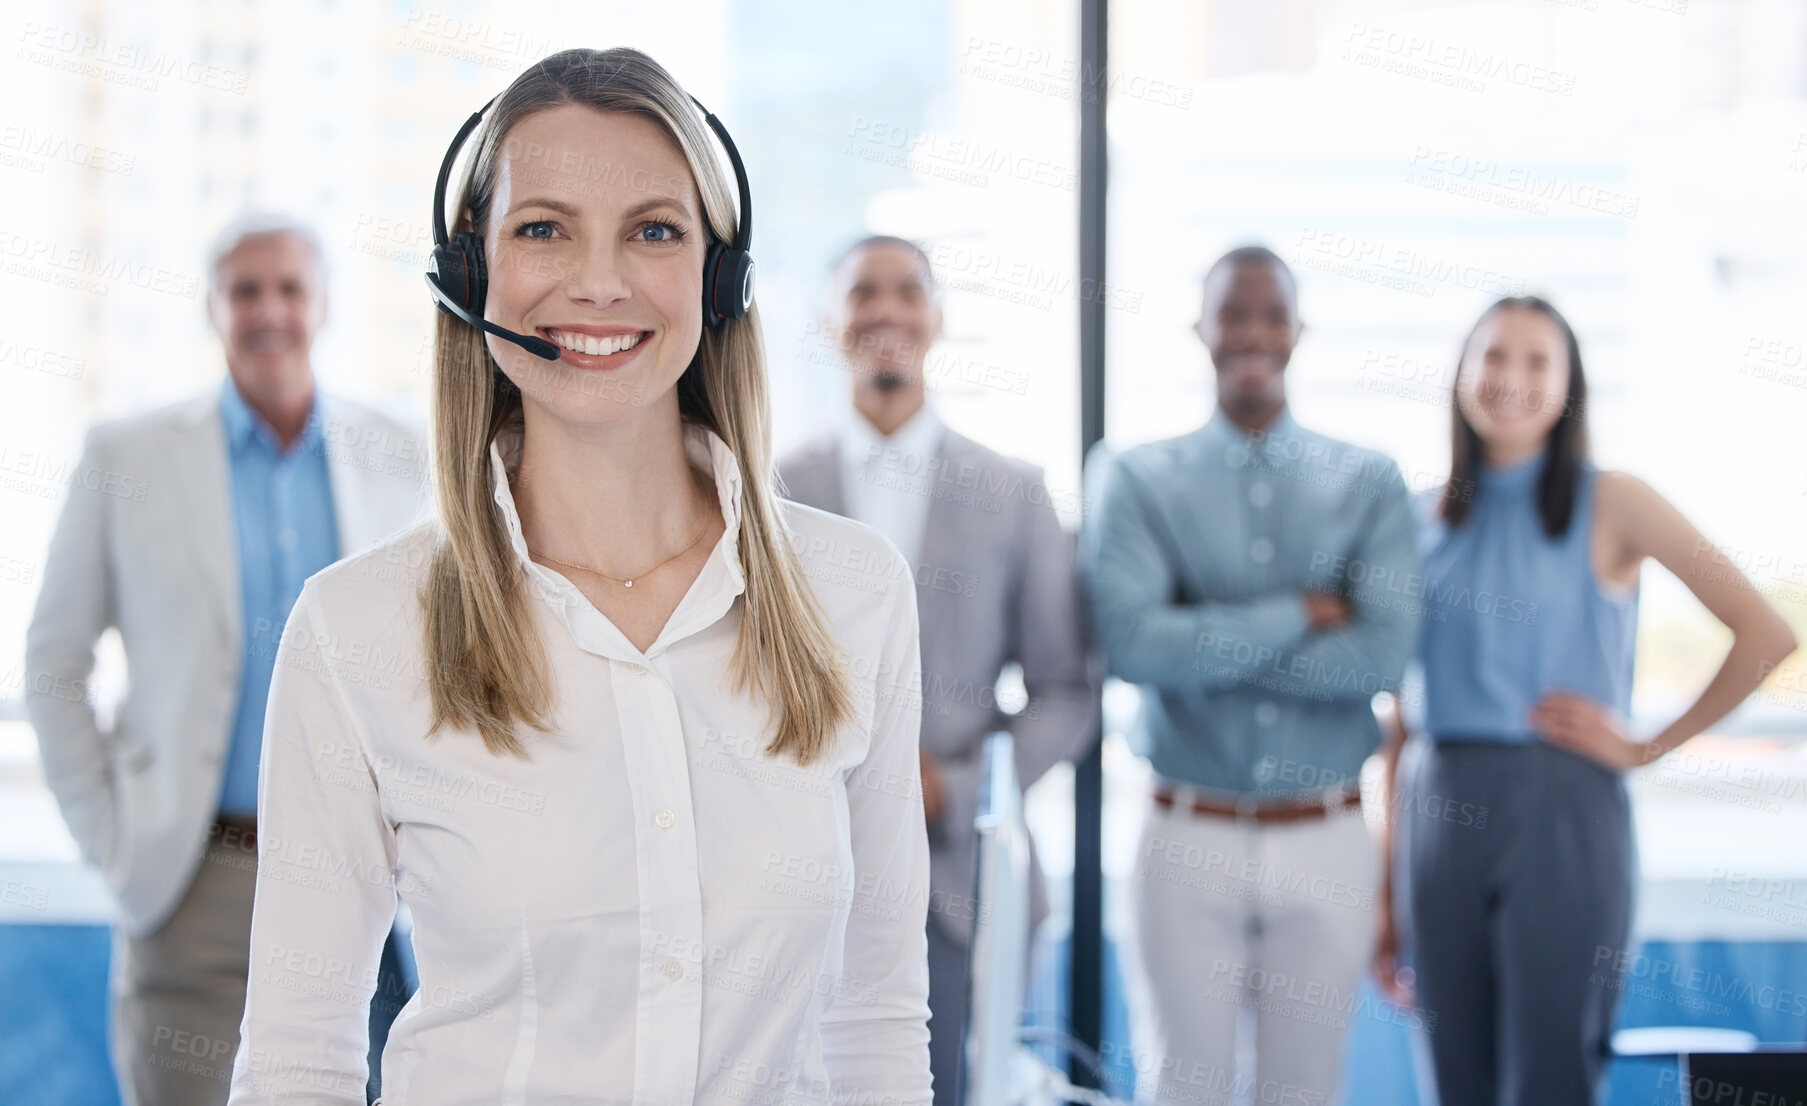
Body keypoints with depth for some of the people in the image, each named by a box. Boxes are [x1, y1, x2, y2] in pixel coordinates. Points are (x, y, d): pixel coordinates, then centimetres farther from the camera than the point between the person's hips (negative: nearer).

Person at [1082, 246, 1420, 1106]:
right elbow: (1131, 641, -15)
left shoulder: (1368, 483, 4)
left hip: (1326, 843, 1)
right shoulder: (1134, 480, 1)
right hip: (1191, 838, -1)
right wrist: (1299, 614, -11)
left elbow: (1385, 650, -11)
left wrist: (1205, 646, -12)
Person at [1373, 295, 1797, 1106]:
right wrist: (1387, 892, 11)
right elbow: (1405, 715, 13)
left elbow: (1766, 635, -7)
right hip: (1438, 814, 4)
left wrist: (1644, 748, -6)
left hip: (1560, 814, -4)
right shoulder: (1430, 517, 11)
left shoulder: (1610, 505, -1)